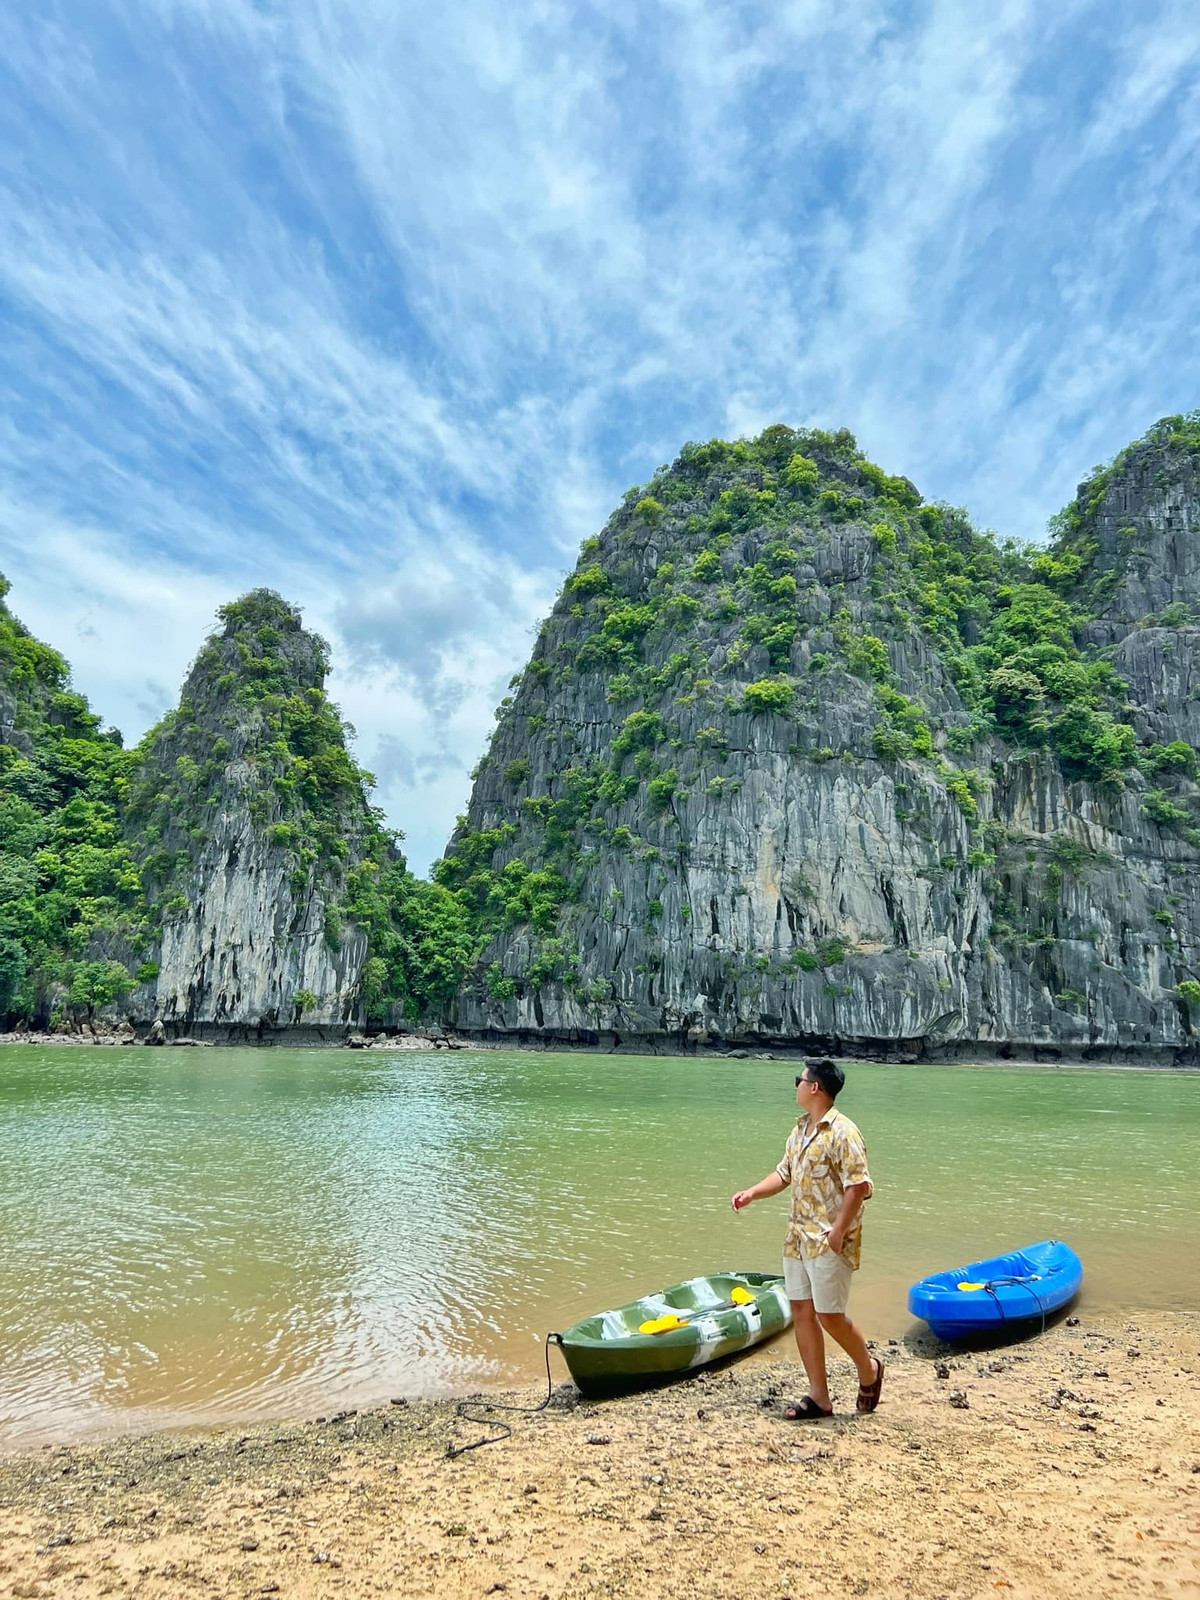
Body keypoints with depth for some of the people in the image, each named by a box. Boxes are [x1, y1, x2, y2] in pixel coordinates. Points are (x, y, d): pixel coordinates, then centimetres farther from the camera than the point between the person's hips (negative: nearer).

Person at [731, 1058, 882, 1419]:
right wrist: (752, 1193, 5)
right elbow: (784, 1173, 19)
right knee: (802, 1311, 9)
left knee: (829, 1316, -1)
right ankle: (818, 1398, 18)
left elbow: (858, 1186, -20)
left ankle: (869, 1369, 26)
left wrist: (838, 1232, -20)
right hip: (798, 1238, 8)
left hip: (829, 1242, -8)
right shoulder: (800, 1131, 11)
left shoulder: (842, 1133, -16)